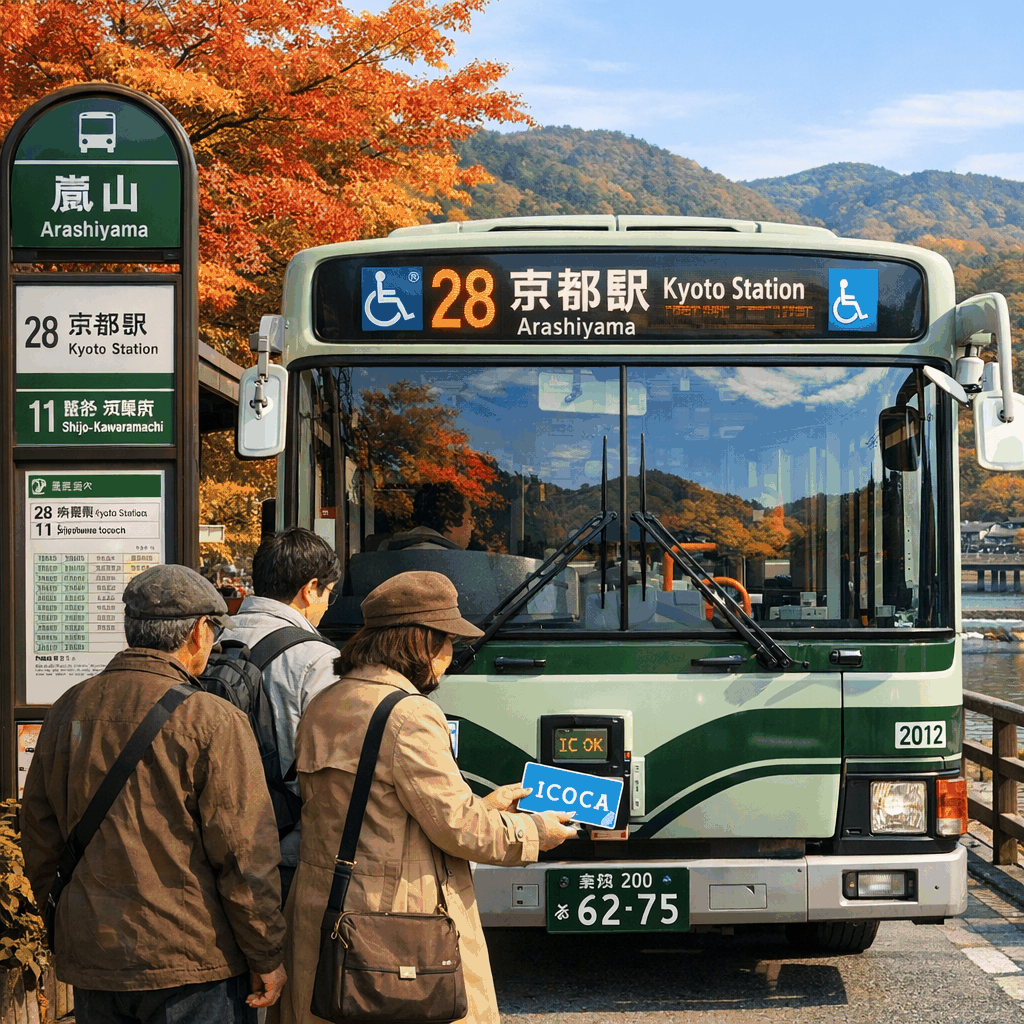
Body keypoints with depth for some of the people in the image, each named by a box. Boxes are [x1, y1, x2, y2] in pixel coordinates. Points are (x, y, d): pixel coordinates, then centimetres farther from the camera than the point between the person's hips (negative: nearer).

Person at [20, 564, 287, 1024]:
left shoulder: (66, 711, 6)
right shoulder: (212, 720, -13)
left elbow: (39, 836, 13)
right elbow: (243, 852, -14)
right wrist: (267, 957, -5)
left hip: (91, 962, 6)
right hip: (191, 962, -6)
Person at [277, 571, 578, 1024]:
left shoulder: (321, 708, 11)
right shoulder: (409, 716, -17)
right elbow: (457, 828, -15)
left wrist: (483, 806, 20)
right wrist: (535, 831, 2)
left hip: (321, 914, 9)